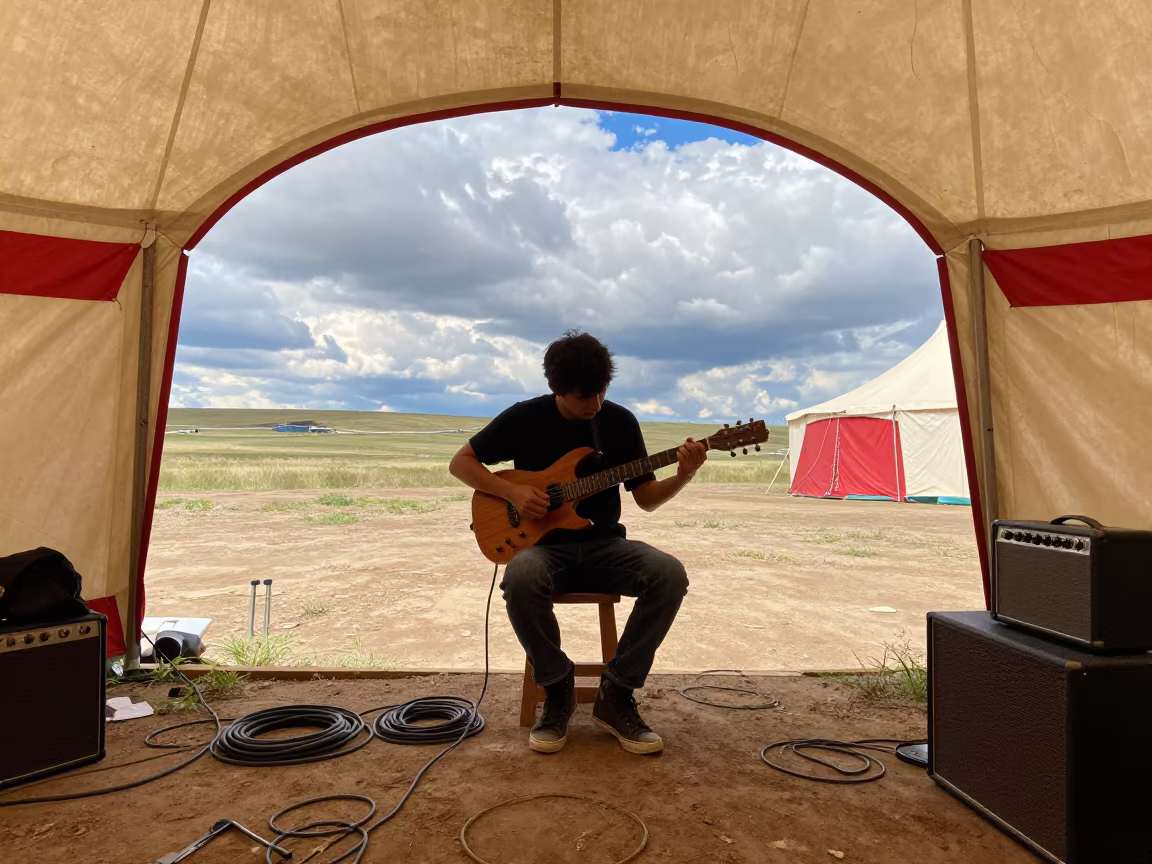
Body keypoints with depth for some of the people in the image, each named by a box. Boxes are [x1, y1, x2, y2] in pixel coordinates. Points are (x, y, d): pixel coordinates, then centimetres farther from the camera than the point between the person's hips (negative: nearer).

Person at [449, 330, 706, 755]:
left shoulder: (620, 421, 2)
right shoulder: (525, 417, -4)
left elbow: (646, 498, 4)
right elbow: (460, 462, 1)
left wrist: (683, 475, -17)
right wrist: (513, 492, -14)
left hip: (604, 545, 2)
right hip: (544, 546, -2)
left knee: (670, 574, -27)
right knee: (521, 579, -38)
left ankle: (616, 695, -10)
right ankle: (558, 689, -10)